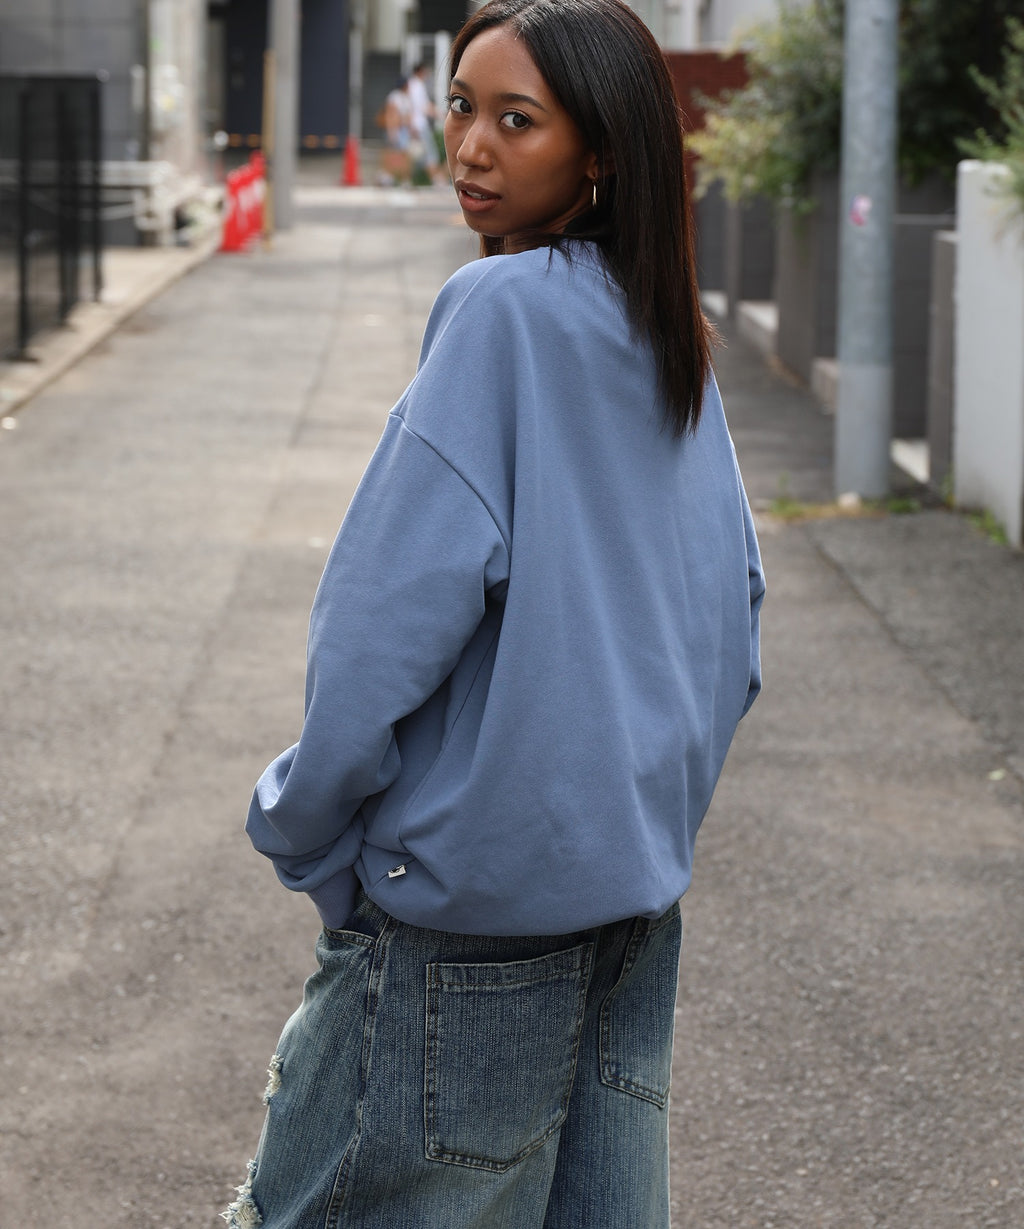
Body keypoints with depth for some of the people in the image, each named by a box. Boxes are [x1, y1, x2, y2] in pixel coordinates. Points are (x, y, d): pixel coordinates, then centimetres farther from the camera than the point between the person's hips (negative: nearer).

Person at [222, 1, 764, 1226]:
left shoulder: (503, 308, -16)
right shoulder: (673, 339, 8)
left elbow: (392, 615, -19)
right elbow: (732, 606, 15)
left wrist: (304, 823, -8)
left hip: (468, 896, -8)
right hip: (640, 881, 8)